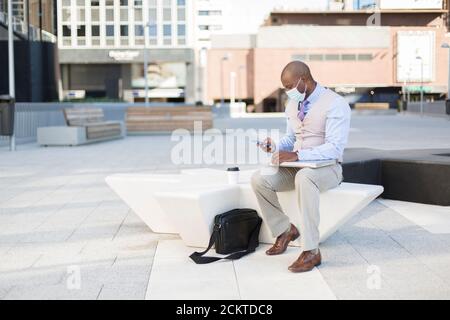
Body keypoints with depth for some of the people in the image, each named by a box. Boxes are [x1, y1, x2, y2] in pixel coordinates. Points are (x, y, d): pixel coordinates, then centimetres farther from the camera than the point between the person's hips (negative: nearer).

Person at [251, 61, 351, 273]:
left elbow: (334, 148, -24)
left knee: (304, 178, -40)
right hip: (297, 166, 7)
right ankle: (285, 230, 4)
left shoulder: (334, 104, -16)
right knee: (259, 179, -15)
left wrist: (297, 155, -33)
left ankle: (311, 251, -34)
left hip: (327, 168, -7)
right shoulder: (292, 104, 8)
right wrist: (276, 146, -4)